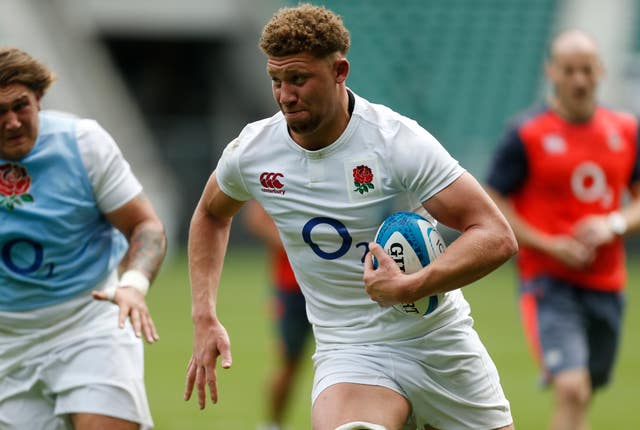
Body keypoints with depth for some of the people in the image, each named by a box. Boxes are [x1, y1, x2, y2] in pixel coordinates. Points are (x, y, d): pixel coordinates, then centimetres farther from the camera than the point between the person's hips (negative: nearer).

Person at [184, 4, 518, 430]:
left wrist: (411, 287, -33)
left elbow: (497, 237, -20)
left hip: (440, 342, 0)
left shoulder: (398, 141, -16)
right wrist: (205, 319, 10)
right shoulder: (251, 152, -4)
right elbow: (211, 215, 20)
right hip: (348, 353, 0)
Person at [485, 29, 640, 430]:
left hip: (606, 286, 5)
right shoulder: (526, 134, -7)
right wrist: (551, 246, -16)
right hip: (549, 282, -5)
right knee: (572, 390, -20)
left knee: (583, 396, 14)